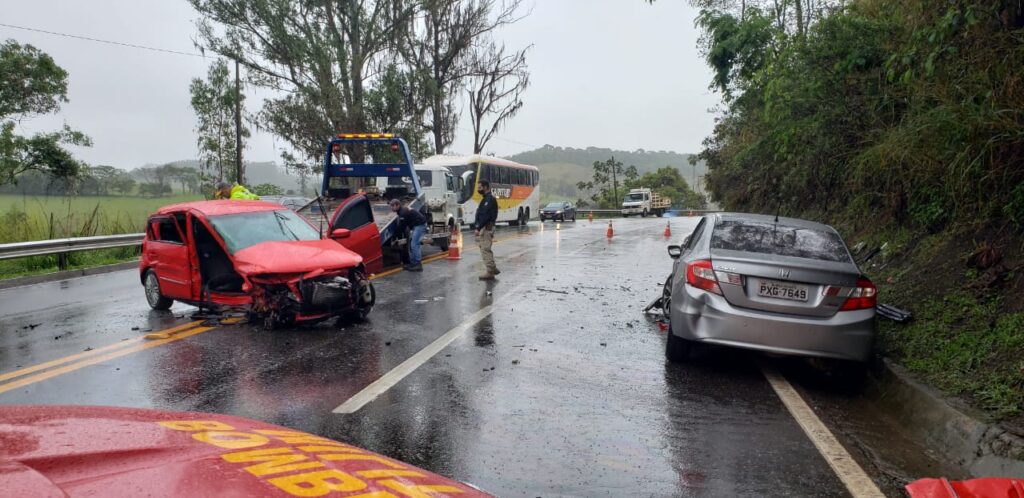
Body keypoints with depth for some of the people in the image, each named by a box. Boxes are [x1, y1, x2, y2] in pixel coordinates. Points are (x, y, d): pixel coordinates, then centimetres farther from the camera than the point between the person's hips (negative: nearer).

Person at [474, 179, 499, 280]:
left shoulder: (490, 199, -15)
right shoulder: (487, 198, 18)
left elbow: (485, 215, -22)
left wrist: (478, 227, -22)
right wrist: (477, 225, 14)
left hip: (486, 228, -11)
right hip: (484, 227, 11)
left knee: (485, 250, -7)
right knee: (486, 249, 17)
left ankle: (489, 272, -3)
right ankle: (493, 268, 24)